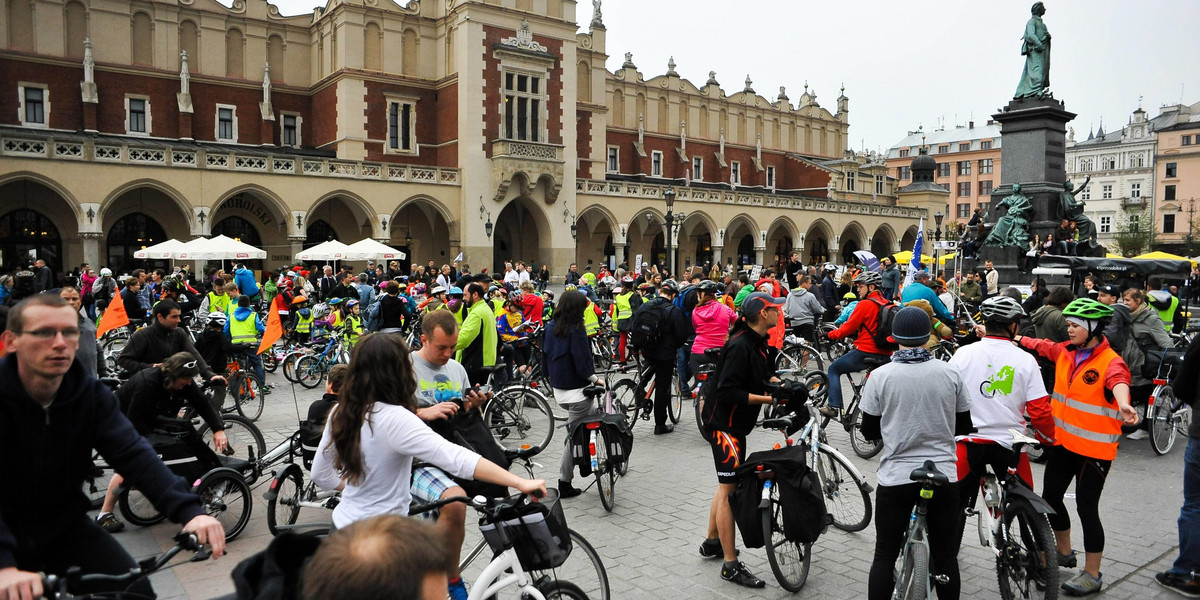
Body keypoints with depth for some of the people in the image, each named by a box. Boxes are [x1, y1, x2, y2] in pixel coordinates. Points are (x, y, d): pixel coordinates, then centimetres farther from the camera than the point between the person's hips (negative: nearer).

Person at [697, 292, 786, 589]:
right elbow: (729, 391, -28)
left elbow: (764, 375, 18)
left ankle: (711, 542, 36)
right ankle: (731, 565, 1)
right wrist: (768, 399, -25)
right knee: (729, 489, -6)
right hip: (723, 423, -10)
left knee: (728, 484, 20)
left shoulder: (759, 342, 6)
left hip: (735, 423, 11)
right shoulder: (740, 345, -24)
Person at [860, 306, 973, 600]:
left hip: (896, 477, -2)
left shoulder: (880, 376, -9)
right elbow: (964, 426, 7)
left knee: (885, 556, 9)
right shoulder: (951, 373, -3)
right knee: (945, 556, 14)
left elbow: (869, 432, -1)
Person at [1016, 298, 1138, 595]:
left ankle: (1092, 575, 17)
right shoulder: (1065, 351, 2)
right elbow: (1038, 345, 16)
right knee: (1050, 496, 18)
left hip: (1094, 448, -7)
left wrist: (1123, 404, -59)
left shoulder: (1110, 361, -18)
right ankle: (1064, 552, 41)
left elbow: (1118, 381, -38)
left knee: (1086, 508, 0)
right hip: (1063, 441, 7)